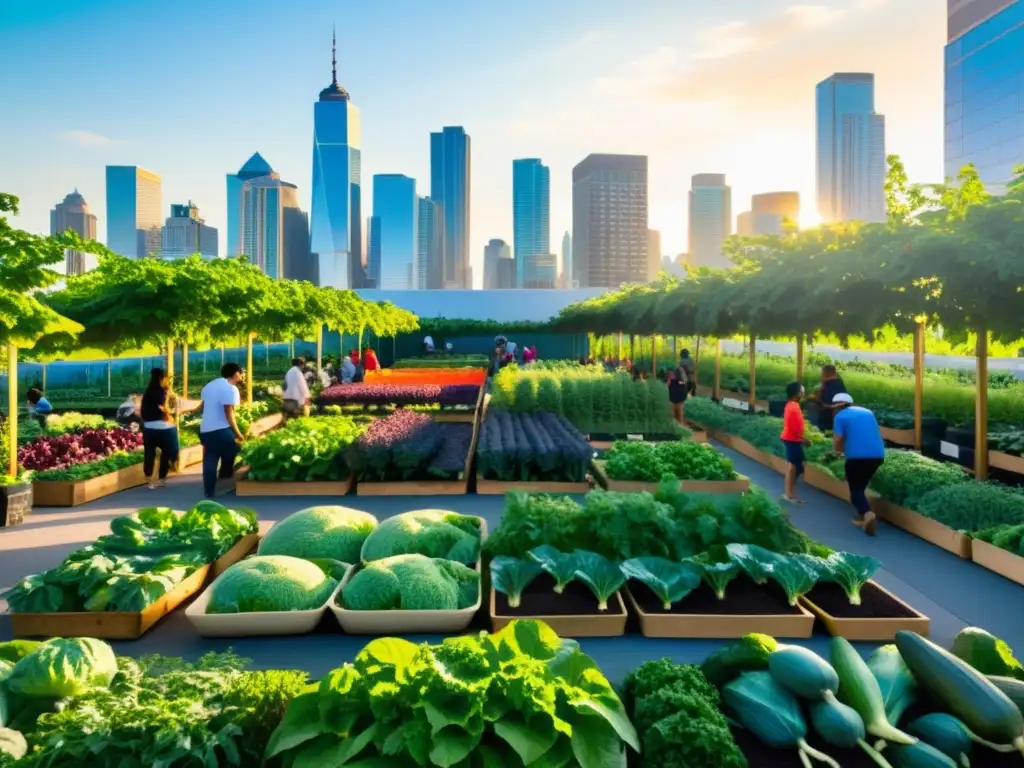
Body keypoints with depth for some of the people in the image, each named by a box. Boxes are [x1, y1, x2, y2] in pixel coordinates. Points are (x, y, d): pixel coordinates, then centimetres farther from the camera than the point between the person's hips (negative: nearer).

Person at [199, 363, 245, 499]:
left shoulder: (209, 385, 17)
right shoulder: (231, 388, -11)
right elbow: (229, 413, -17)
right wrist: (238, 433, -14)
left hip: (205, 429, 8)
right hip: (221, 430, -8)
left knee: (210, 463, 9)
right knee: (231, 457, 5)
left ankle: (209, 493, 10)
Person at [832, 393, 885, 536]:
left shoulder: (840, 416, 4)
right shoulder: (867, 412, 21)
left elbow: (836, 445, -1)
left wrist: (844, 449, 21)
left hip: (857, 456, -5)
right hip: (877, 455, 6)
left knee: (855, 489, 4)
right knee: (860, 486, 24)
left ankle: (868, 514, -21)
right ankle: (862, 518, 24)